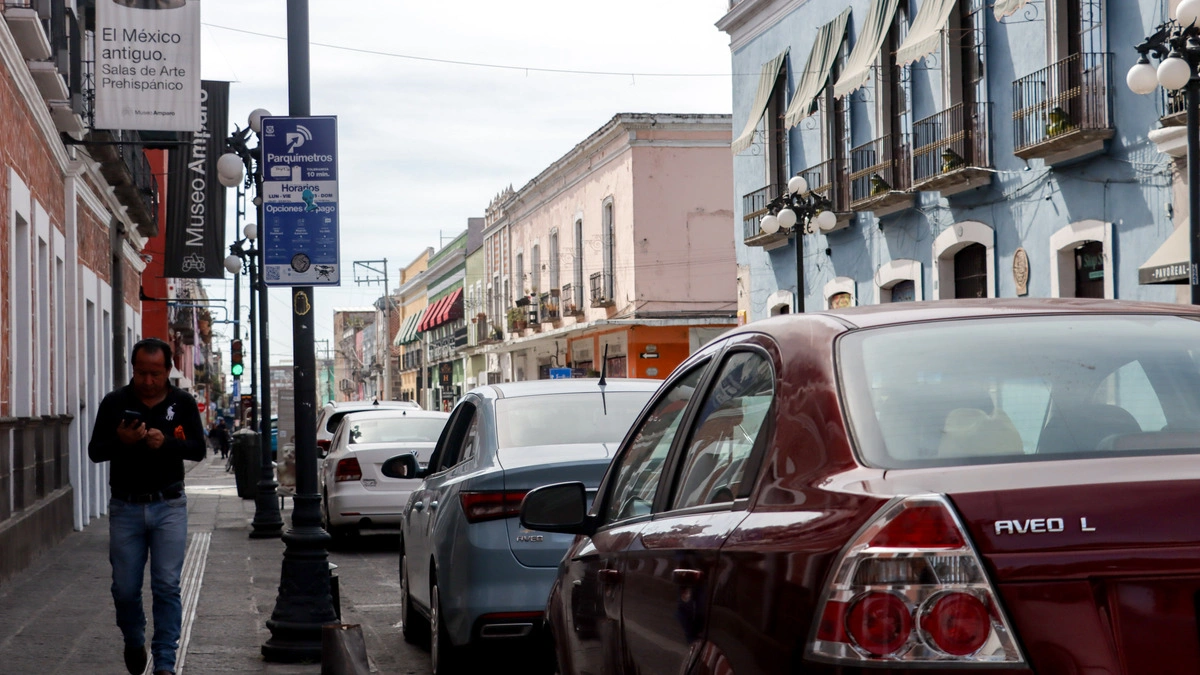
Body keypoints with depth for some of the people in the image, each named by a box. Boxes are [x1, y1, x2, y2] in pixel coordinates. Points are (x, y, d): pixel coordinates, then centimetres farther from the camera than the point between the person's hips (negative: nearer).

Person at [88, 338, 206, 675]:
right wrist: (121, 441, -20)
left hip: (168, 506, -1)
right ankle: (134, 641, 33)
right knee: (125, 588, 5)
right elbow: (94, 451, 1)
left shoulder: (183, 403, 1)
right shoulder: (115, 403, 0)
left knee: (167, 586, -5)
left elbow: (198, 450, -1)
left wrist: (165, 442, -19)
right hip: (126, 507, 1)